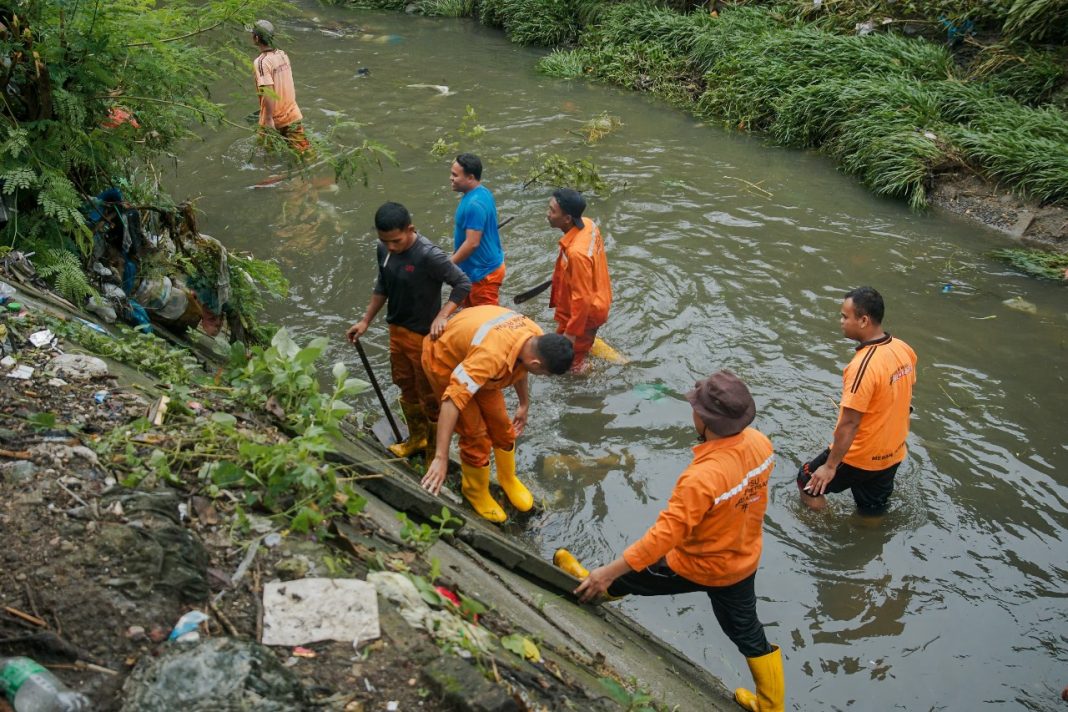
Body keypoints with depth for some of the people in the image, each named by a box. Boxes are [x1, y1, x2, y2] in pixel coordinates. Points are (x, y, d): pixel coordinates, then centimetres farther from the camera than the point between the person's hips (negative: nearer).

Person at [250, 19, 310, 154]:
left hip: (274, 119, -5)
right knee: (303, 151, 7)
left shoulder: (261, 62, -20)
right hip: (292, 114, 5)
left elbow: (268, 93, -27)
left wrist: (269, 119, -24)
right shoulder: (283, 55, 2)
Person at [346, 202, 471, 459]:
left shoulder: (429, 255, -27)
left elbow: (463, 283, -22)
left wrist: (441, 317, -31)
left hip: (424, 336, -7)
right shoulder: (384, 249, -4)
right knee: (407, 389, 22)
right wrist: (365, 321, 12)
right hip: (397, 331, 7)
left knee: (429, 395, 8)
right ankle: (417, 438, 42)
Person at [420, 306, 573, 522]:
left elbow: (519, 367, 5)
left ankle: (508, 479, 34)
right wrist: (441, 458, -46)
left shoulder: (536, 338, -20)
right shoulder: (492, 357, -45)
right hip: (445, 361, -7)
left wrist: (524, 405, 13)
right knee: (476, 436, -6)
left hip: (470, 352, 7)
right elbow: (453, 399, -46)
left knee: (501, 426, 9)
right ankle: (475, 492, 21)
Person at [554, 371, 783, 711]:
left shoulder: (702, 478, -39)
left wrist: (608, 572, -28)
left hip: (699, 568, -7)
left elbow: (665, 534, -35)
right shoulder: (760, 442, -16)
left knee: (628, 576, 20)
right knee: (748, 633, 26)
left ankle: (588, 585, 47)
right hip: (745, 560, 7)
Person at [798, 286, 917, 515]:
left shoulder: (863, 365, -30)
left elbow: (849, 423, -27)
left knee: (809, 482, 15)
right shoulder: (904, 349, -5)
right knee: (873, 513, 23)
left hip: (860, 458, -7)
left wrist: (830, 466, -19)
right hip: (893, 454, 7)